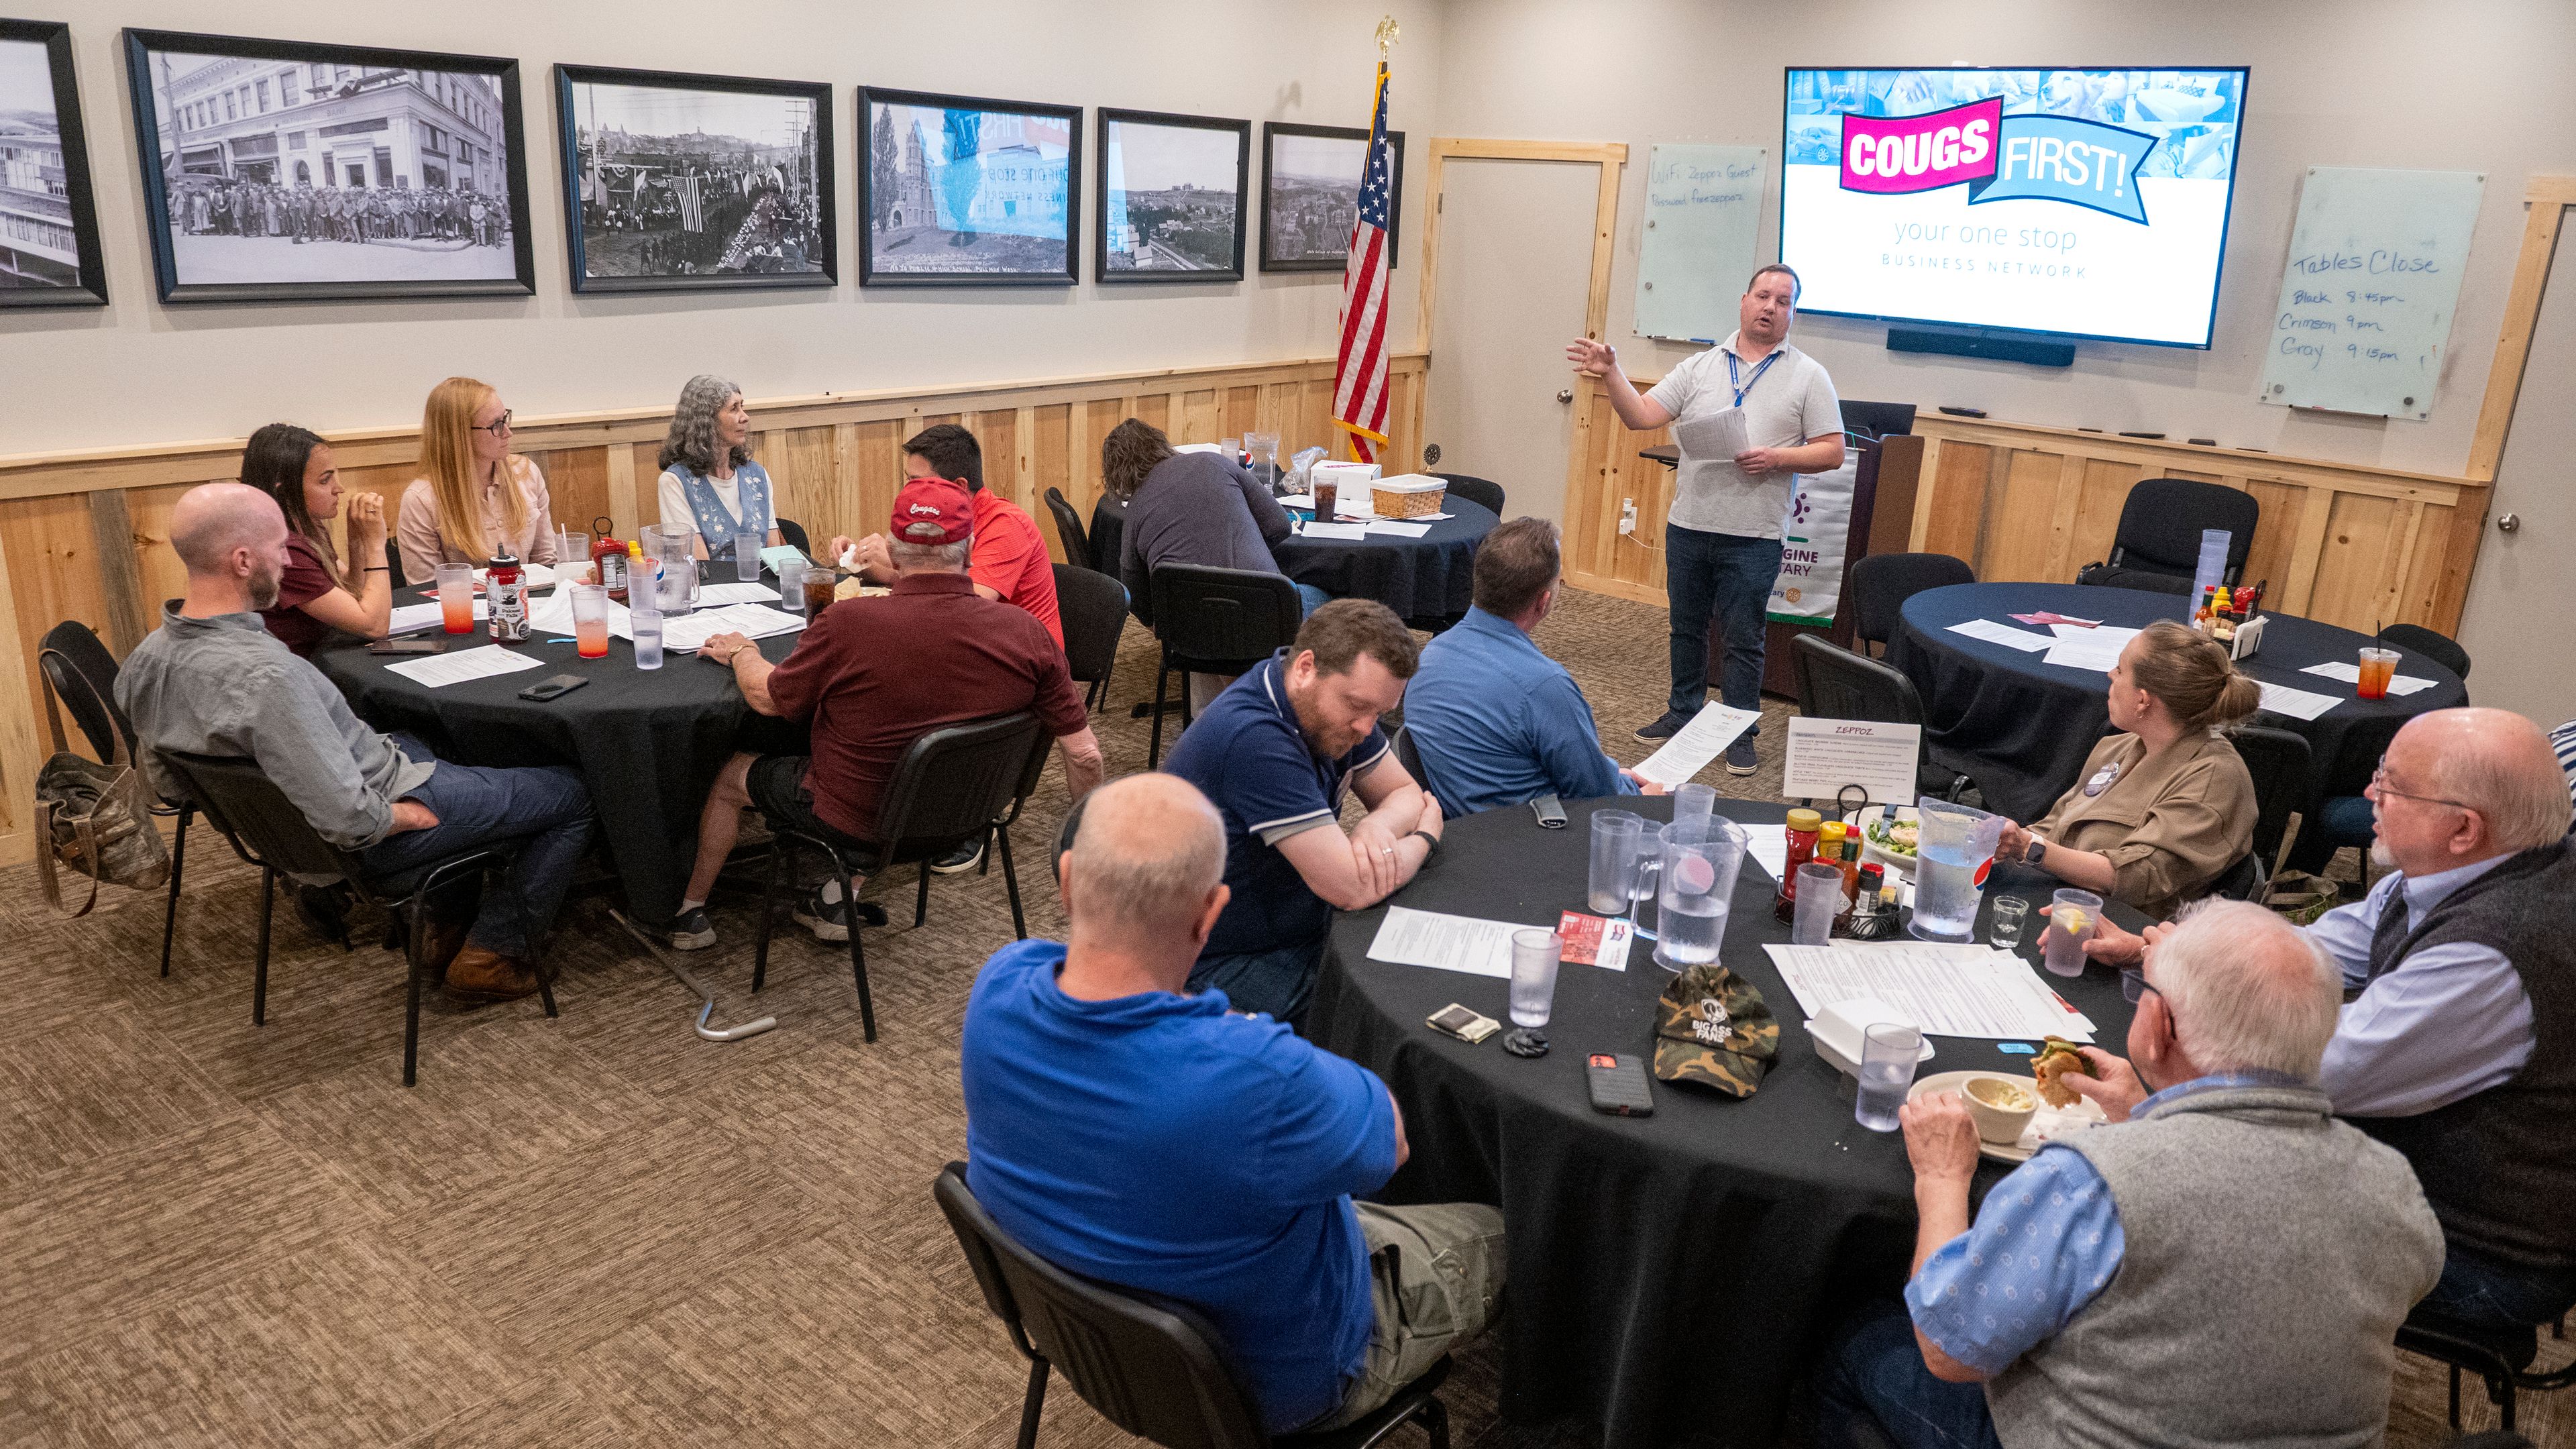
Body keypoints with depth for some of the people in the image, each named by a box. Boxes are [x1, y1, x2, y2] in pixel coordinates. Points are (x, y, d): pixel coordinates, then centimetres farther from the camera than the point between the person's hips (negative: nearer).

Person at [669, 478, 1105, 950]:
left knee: (730, 774, 25)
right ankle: (838, 901, 36)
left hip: (852, 818, -3)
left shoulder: (848, 624, -27)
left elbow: (767, 698, -8)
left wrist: (742, 653, 15)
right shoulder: (1026, 631, -20)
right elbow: (1083, 754, -14)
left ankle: (690, 911, 46)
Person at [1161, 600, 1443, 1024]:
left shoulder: (1329, 704, -1)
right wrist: (1425, 836, -9)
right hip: (1232, 967, -9)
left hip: (1305, 927, 9)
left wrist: (1378, 829, -15)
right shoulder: (1253, 737, -29)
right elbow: (1353, 889, -29)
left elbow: (1406, 793, 9)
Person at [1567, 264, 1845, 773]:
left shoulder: (1808, 377, 1)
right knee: (1686, 629, 16)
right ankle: (1683, 714, 31)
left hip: (1753, 537, -3)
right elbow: (1641, 416, 0)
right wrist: (1611, 374, -14)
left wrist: (1777, 458, -17)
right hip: (1688, 525, 3)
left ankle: (1740, 732, 16)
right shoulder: (1700, 367, 7)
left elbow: (1831, 452, -2)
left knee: (1743, 639, 4)